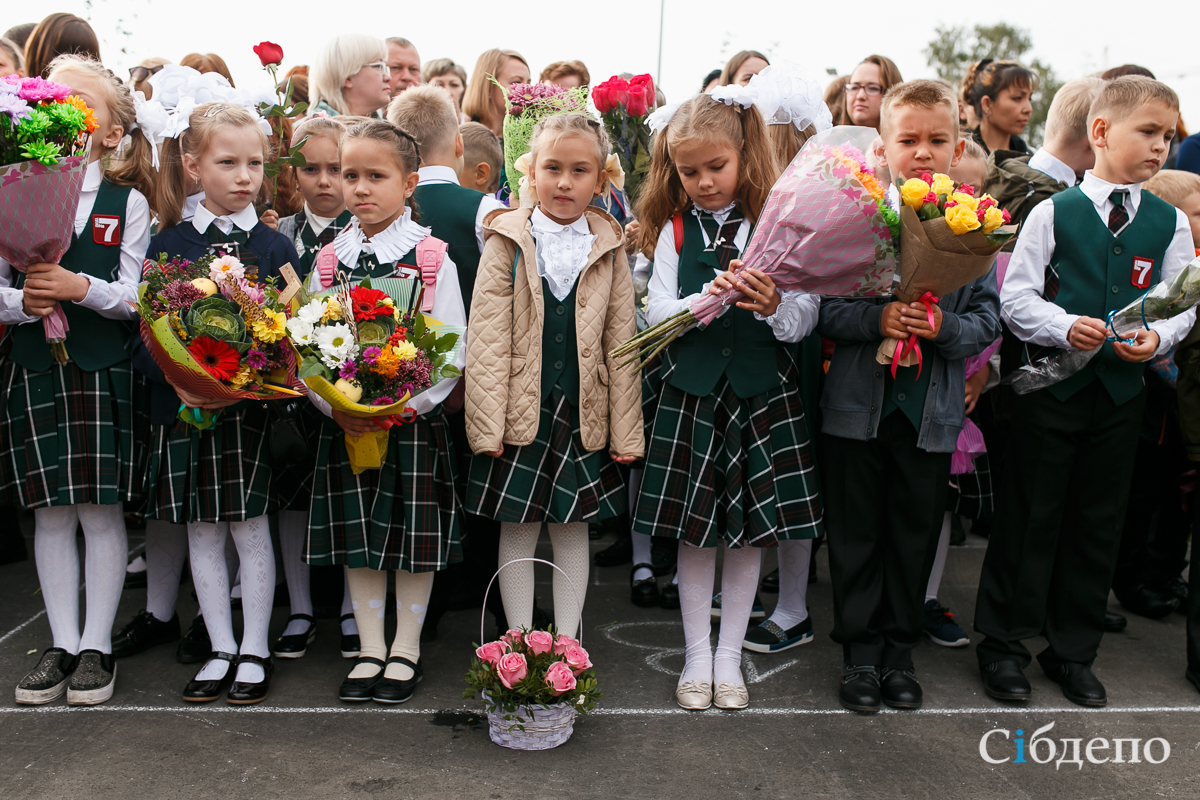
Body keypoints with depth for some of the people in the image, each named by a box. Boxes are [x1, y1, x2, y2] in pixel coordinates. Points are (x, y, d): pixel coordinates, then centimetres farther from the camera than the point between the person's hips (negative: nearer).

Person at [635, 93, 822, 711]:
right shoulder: (674, 230, 4)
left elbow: (805, 318, -3)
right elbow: (657, 312, -3)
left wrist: (774, 306, -24)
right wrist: (705, 301, -21)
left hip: (764, 389, 0)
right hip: (692, 389, 0)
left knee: (753, 530, 5)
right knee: (695, 530, 5)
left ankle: (729, 657, 22)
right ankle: (697, 657, 22)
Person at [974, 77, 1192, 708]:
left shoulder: (1170, 221, 6)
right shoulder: (1054, 212, -3)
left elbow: (1182, 300, 6)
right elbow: (1016, 298, -6)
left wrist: (1157, 336, -14)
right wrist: (1067, 326, -22)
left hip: (1122, 390, 4)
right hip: (1051, 386, -4)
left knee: (1098, 523, 11)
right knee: (1031, 516, 3)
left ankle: (1073, 650, 27)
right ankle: (1003, 644, 17)